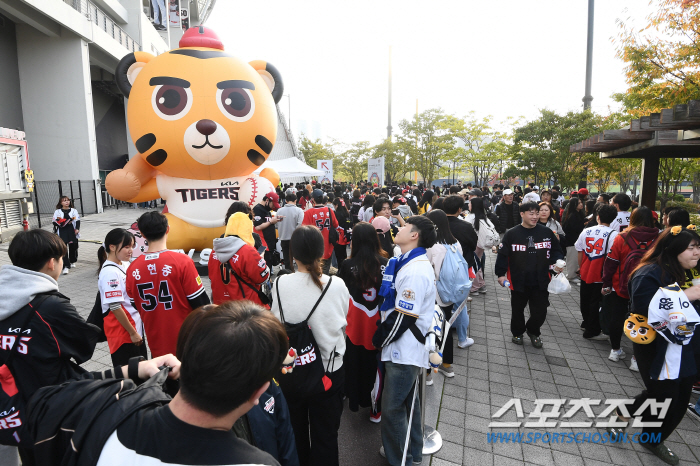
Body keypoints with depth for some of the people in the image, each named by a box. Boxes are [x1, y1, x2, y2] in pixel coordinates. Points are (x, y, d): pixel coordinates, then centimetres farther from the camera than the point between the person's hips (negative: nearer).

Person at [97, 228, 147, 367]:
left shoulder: (125, 265, 5)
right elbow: (115, 307, -22)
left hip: (135, 326, 8)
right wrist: (132, 333, -17)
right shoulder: (110, 272, -21)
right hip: (122, 331, -8)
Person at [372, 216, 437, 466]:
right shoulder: (410, 263, 8)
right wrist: (383, 336, 10)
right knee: (407, 400, 23)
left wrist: (379, 338, -10)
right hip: (405, 348, 10)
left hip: (404, 350, -10)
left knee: (392, 408, 3)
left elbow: (403, 317, -23)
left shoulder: (415, 270, -23)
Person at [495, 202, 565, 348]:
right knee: (518, 310, 15)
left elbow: (556, 250, 11)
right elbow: (502, 255, -4)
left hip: (541, 281, 2)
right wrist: (501, 274, -6)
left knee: (540, 312, 6)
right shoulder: (511, 234, -8)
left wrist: (557, 262, -8)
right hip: (518, 281, -1)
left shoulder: (546, 232, 0)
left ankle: (533, 332, 35)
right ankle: (517, 333, 40)